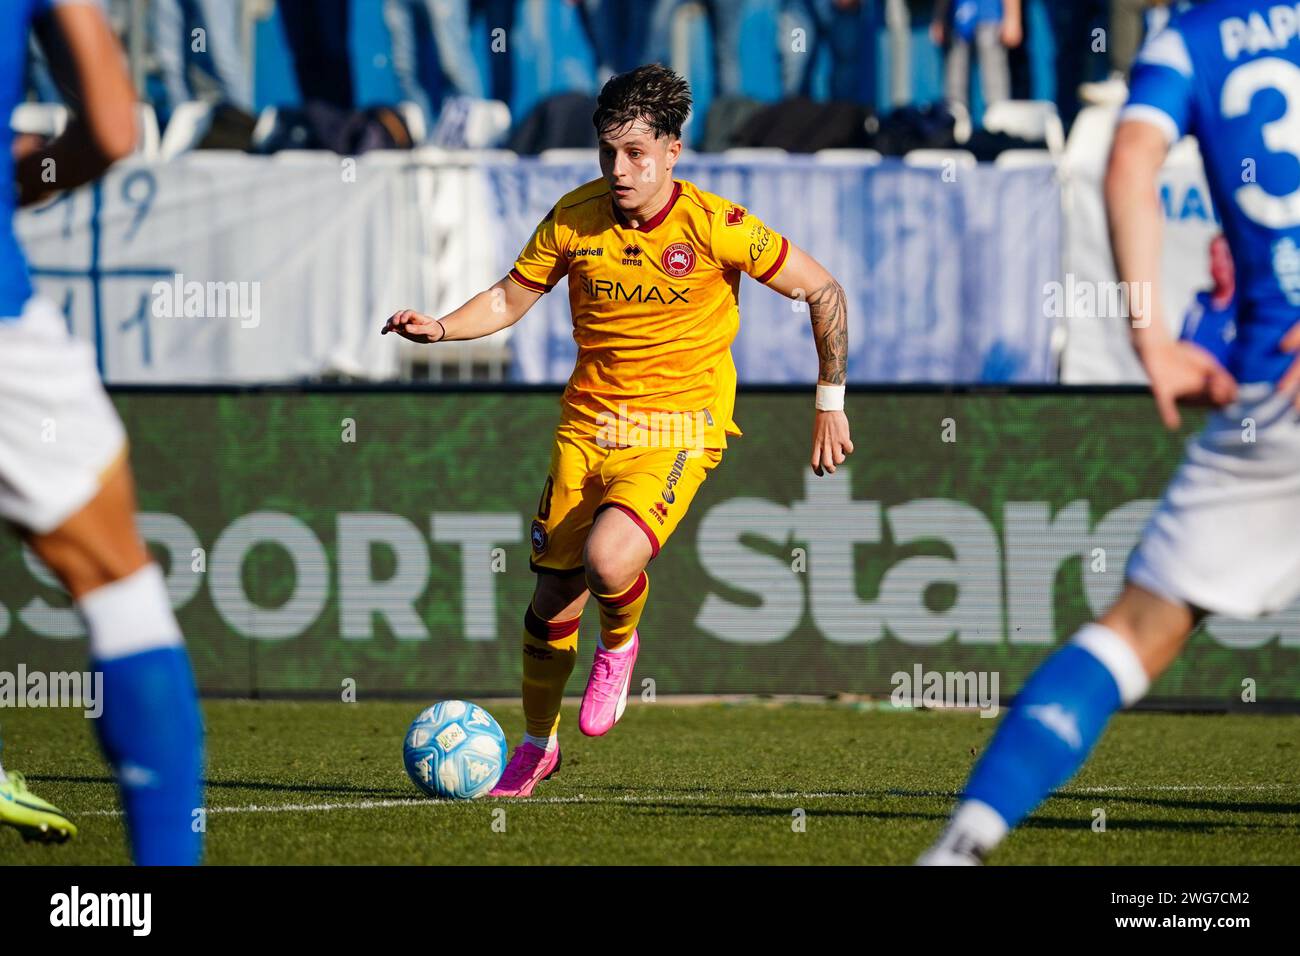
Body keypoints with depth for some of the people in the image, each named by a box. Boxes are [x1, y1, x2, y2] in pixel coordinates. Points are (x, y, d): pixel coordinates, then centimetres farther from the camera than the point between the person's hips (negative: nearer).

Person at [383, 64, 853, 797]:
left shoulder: (716, 226, -13)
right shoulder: (575, 218, -3)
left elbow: (823, 291, -3)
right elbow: (511, 298, 9)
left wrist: (831, 404, -2)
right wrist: (439, 329, -9)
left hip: (678, 428, -4)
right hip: (587, 425, 4)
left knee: (609, 559, -29)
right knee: (554, 599, 5)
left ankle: (621, 644, 7)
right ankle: (538, 746, 30)